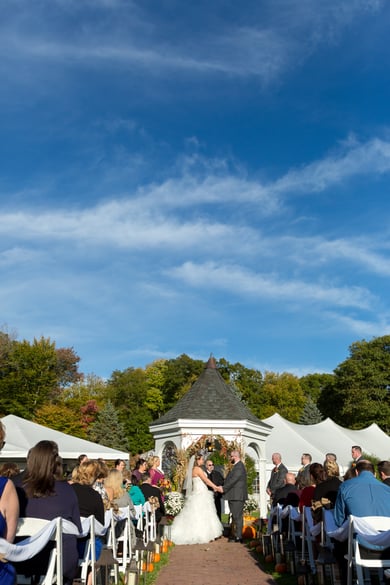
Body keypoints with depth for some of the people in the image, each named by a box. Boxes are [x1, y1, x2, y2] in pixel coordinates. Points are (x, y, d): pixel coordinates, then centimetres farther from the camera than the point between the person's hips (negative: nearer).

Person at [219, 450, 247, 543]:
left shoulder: (239, 467, -16)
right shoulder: (236, 466, 17)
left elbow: (233, 480, -20)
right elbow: (230, 479, 18)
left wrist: (224, 488, -13)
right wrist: (223, 487, 5)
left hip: (237, 496, -10)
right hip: (235, 496, 10)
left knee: (237, 516, -6)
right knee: (235, 516, 15)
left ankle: (238, 537, -3)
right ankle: (235, 535, 22)